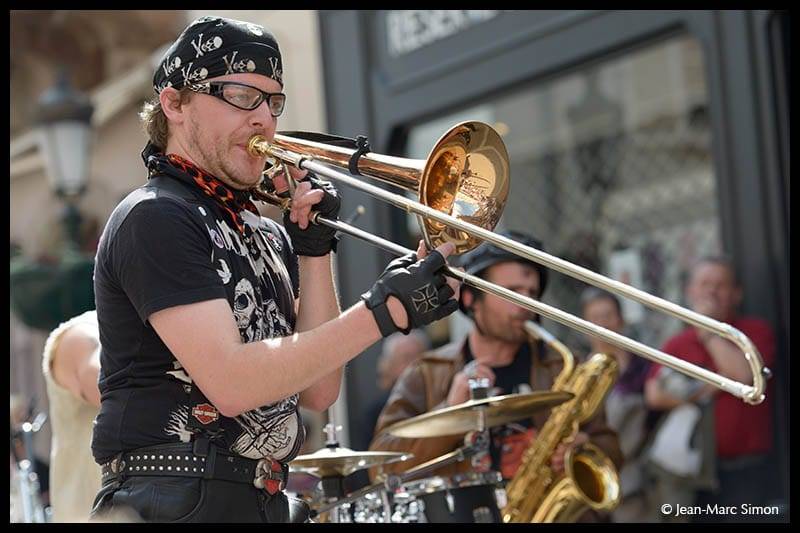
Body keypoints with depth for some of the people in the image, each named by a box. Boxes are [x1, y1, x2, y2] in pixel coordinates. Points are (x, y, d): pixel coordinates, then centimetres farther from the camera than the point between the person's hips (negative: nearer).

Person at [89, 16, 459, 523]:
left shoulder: (266, 234, 13)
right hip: (182, 503, -7)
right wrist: (383, 310, -21)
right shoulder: (154, 219, -9)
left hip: (267, 500, 7)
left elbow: (317, 392, 6)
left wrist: (315, 250, -1)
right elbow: (230, 383, -20)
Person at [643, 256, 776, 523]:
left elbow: (745, 374, -15)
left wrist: (708, 331, -7)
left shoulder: (756, 330, 3)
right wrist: (706, 388, -9)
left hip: (747, 470, -3)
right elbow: (654, 394, -1)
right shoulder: (676, 344, 11)